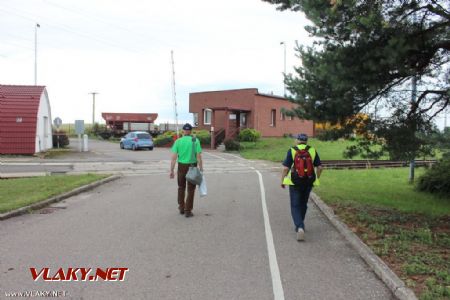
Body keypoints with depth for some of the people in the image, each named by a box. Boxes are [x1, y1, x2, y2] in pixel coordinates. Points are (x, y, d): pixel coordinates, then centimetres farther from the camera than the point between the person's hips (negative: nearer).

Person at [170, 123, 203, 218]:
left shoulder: (178, 141, -2)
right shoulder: (195, 141, -7)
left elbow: (174, 157, -8)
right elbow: (199, 157, -12)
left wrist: (172, 171, -5)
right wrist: (201, 169, -5)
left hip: (181, 167, 2)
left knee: (181, 187, 20)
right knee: (191, 189, 7)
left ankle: (181, 208, 29)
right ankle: (188, 211, 6)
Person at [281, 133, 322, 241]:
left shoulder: (292, 151, -9)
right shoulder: (312, 151, 0)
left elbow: (285, 168, -12)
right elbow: (319, 167, 0)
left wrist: (282, 181, 1)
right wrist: (316, 179, 16)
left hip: (295, 182, -3)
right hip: (308, 182, 3)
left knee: (295, 206, 2)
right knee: (303, 204, 22)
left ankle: (300, 227, -20)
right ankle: (299, 226, 34)